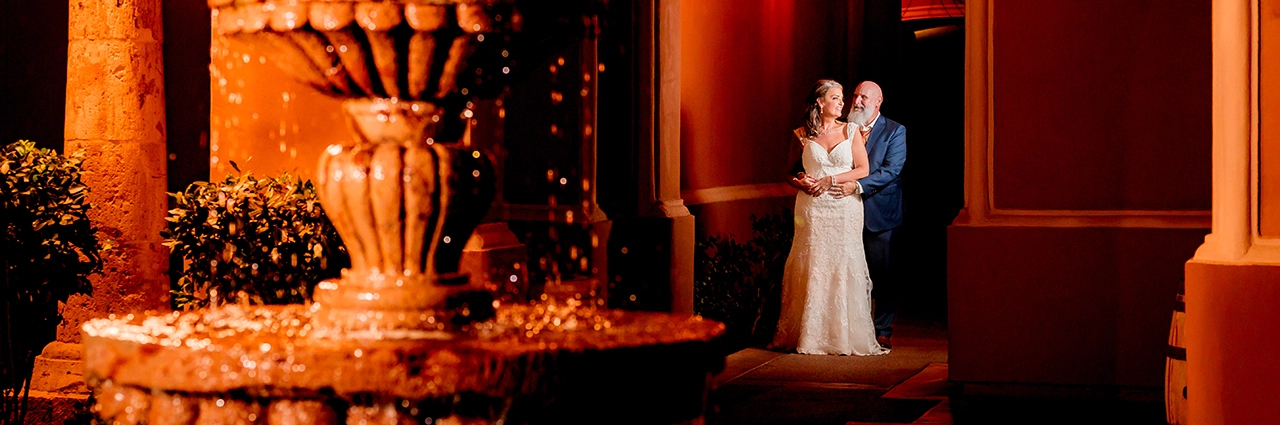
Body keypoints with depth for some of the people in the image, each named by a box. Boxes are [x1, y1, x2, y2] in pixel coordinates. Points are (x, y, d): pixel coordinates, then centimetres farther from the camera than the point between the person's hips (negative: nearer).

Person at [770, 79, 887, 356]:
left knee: (843, 268, -2)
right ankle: (810, 335, 4)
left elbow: (863, 169, 1)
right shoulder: (802, 135, 6)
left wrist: (830, 180, -10)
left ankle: (844, 335, 3)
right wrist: (801, 182, -9)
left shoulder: (851, 131, 6)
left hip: (844, 209, 0)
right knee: (811, 268, -1)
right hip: (812, 209, 0)